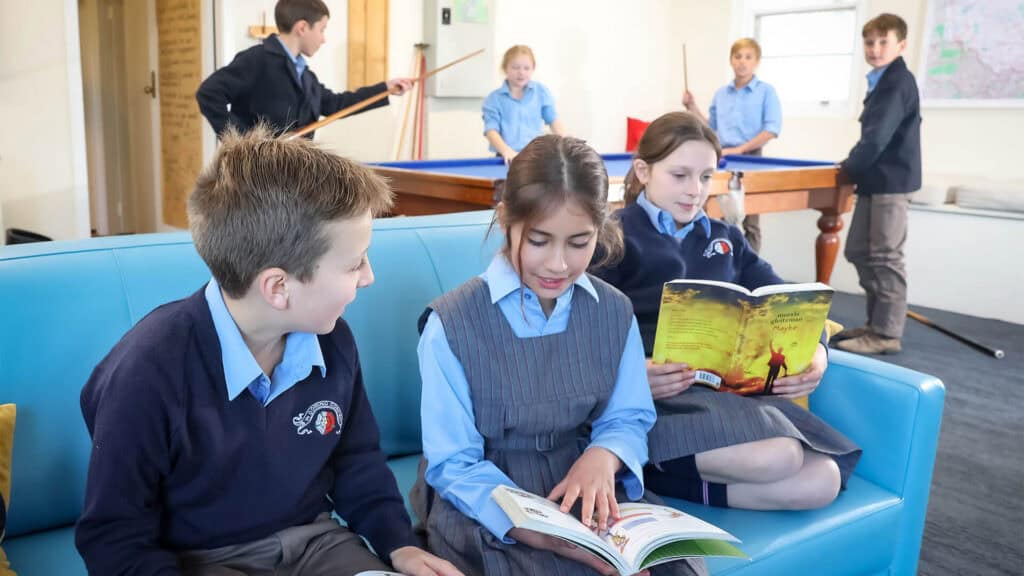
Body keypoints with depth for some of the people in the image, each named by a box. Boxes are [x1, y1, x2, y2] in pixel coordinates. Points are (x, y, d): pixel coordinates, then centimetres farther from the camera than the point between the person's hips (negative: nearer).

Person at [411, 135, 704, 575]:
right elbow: (454, 465, -11)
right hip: (483, 509, -4)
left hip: (588, 497, 5)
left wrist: (602, 457, -17)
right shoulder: (451, 324, -13)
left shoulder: (615, 312, 1)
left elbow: (629, 419, 8)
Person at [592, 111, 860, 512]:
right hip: (658, 392, -7)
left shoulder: (725, 239, 23)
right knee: (775, 458, -32)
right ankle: (644, 457, -11)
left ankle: (662, 475, -12)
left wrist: (815, 351, -7)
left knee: (822, 481, -18)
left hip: (733, 388, 7)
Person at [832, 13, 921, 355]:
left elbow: (878, 137, -20)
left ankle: (887, 333, 0)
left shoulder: (899, 82, -13)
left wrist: (850, 166, -7)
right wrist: (855, 166, 9)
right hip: (875, 179, 10)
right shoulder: (883, 81, 16)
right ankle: (877, 321, 21)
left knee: (885, 257, -7)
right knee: (858, 251, 12)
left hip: (891, 181, -10)